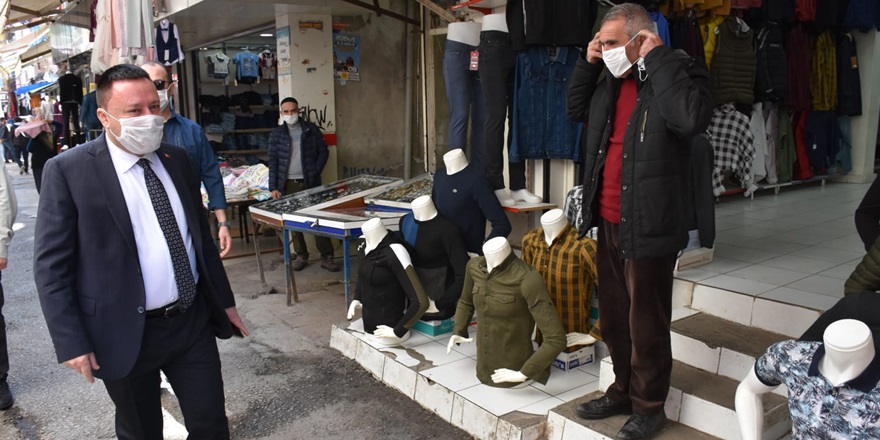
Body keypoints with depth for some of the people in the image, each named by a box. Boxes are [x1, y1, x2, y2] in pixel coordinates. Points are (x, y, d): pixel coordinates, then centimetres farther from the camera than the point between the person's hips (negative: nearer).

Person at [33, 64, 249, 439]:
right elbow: (51, 265, -9)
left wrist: (224, 301, 15)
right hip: (125, 334, -4)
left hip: (194, 323, 4)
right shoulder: (68, 170, -10)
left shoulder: (175, 159, 6)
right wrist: (71, 343, -13)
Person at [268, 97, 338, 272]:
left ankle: (327, 257, 6)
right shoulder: (276, 134, 3)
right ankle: (301, 256, 18)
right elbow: (273, 161, 2)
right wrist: (273, 187, -4)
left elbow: (323, 151, 6)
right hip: (288, 184, 1)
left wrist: (315, 172, -6)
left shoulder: (311, 129, 3)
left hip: (310, 182, -1)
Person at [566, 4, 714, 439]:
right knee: (614, 317, 18)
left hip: (647, 227, -7)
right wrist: (588, 63, 11)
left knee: (646, 323, 5)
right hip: (608, 224, 8)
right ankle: (622, 391, 36)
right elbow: (575, 110, 26)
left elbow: (692, 118, -30)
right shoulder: (613, 83, 11)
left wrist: (657, 58, -22)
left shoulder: (678, 72, -10)